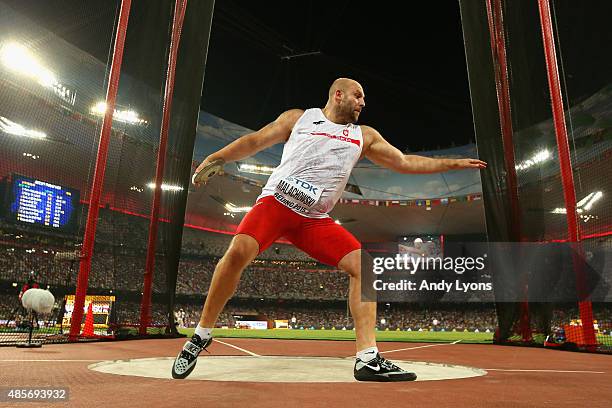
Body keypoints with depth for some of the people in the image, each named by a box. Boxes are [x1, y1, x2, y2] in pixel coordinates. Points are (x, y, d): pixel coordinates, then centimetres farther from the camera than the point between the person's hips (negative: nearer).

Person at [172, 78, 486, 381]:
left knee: (363, 265, -12)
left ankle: (367, 358, -8)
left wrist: (454, 163, 19)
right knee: (238, 252, -27)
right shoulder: (298, 118, 12)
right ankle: (202, 335, -4)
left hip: (315, 219, 4)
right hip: (276, 201, -3)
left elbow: (405, 163, 21)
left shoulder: (365, 136, 20)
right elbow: (255, 141, 12)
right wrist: (217, 158, -1)